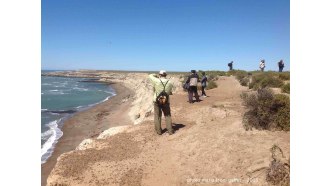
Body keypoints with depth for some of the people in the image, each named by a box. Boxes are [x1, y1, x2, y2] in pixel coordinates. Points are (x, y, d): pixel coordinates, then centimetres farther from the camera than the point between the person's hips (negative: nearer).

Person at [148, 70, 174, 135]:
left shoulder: (157, 81, -12)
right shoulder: (170, 83, -4)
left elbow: (150, 76, 5)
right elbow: (170, 92, 8)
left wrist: (156, 76, 21)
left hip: (157, 101, -1)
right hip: (166, 101, 2)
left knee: (157, 116, 10)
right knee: (167, 116, 12)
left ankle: (158, 131, 15)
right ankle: (170, 130, 10)